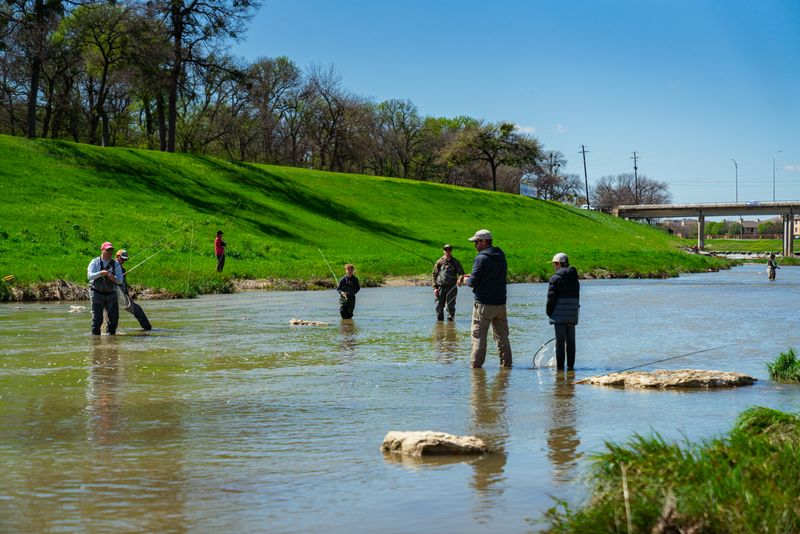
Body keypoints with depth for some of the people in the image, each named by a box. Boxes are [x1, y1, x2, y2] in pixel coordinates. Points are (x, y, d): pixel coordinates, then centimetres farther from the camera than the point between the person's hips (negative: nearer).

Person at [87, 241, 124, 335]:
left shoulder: (116, 264, 5)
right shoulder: (95, 262, -2)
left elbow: (120, 280, -3)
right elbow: (90, 275, -16)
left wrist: (114, 278, -25)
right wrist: (101, 273, -33)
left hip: (111, 294, 3)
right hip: (97, 293, -3)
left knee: (114, 318, 2)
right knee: (97, 319, -6)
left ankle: (111, 335, 17)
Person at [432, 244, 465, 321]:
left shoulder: (456, 262, 6)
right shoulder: (439, 262, 8)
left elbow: (461, 273, 3)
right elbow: (434, 275, 9)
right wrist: (435, 287, 0)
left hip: (451, 288, -1)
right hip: (440, 288, 1)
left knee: (450, 307, -2)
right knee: (439, 307, 3)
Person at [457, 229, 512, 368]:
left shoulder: (481, 258, -13)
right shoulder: (501, 257, 11)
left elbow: (473, 282, -14)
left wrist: (465, 280, 7)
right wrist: (469, 276, 16)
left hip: (484, 304, -7)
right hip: (500, 303, 7)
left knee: (478, 336, 0)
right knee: (502, 336, 11)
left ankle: (476, 365, 1)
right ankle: (506, 364, 12)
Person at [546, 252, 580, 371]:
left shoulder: (555, 278, -9)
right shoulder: (575, 279, 13)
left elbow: (551, 298, -10)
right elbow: (577, 298, 15)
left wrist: (549, 312, 0)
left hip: (560, 316, -6)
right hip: (572, 316, 6)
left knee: (560, 341, -3)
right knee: (571, 341, 11)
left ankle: (560, 366, -3)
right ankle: (570, 365, 13)